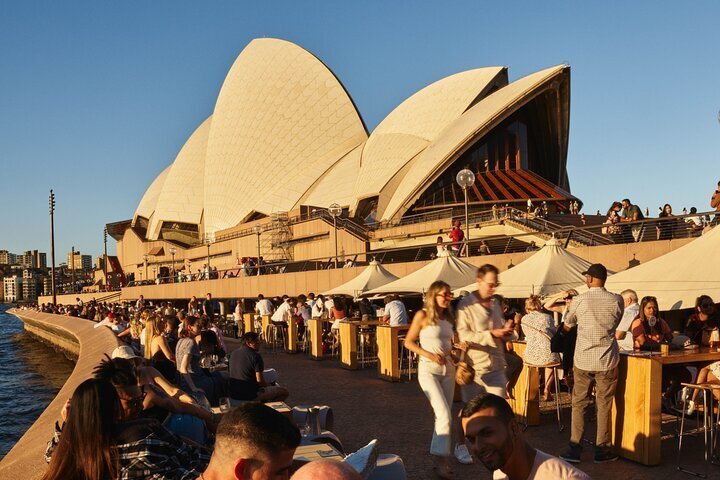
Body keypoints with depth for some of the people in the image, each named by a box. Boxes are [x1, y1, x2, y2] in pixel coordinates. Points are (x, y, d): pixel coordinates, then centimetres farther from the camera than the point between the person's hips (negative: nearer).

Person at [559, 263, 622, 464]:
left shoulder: (579, 300, -6)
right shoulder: (617, 300, -5)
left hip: (583, 359, 0)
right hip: (607, 360, 0)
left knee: (579, 404, 9)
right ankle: (601, 450, 15)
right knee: (604, 405, 8)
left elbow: (566, 326, 9)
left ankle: (574, 449, 10)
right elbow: (616, 323, 12)